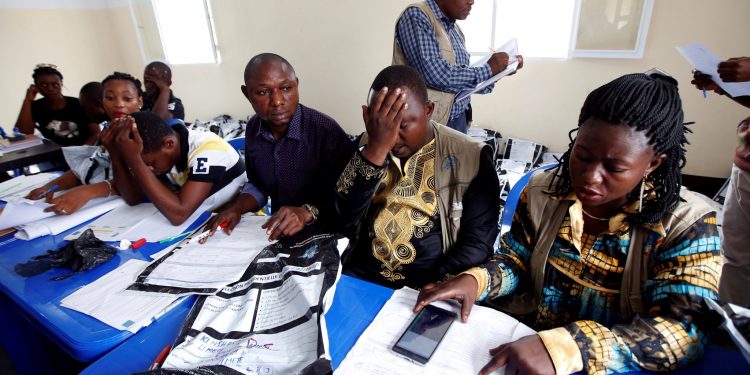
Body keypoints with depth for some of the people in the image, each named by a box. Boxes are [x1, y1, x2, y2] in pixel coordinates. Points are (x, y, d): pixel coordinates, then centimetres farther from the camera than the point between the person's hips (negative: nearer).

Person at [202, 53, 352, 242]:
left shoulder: (327, 132, -21)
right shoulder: (253, 128, 0)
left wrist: (308, 212, -30)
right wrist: (236, 208, -5)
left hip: (321, 234, -4)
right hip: (278, 234, 4)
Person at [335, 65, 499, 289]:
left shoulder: (470, 157, -5)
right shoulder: (367, 146, 2)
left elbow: (479, 238, -7)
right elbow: (343, 217, -9)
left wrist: (435, 289, -18)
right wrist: (375, 151, -20)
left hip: (429, 287, -1)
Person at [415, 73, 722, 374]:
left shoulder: (688, 224, -12)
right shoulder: (543, 191, -5)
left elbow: (686, 331, -21)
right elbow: (515, 261, 3)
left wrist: (568, 348, -36)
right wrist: (476, 280, -19)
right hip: (527, 336, 2)